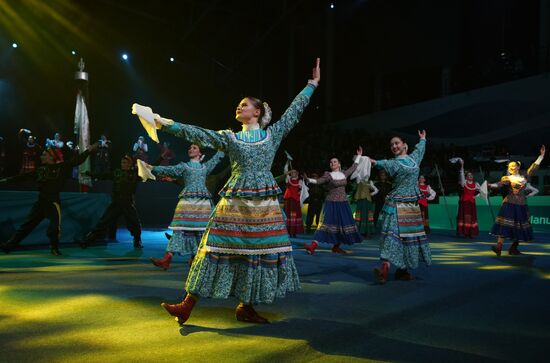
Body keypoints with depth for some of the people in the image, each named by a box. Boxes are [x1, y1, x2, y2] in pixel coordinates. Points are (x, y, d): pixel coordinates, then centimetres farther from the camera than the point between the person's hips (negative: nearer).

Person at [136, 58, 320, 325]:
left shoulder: (273, 134, 12)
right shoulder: (229, 138, 10)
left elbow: (295, 110, 15)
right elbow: (196, 134, 5)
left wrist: (312, 84, 18)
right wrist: (166, 124, -2)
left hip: (265, 205, 1)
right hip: (235, 204, -1)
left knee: (261, 252, 2)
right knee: (218, 248, -3)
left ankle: (246, 307, 15)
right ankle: (187, 306, 2)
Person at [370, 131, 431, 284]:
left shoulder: (413, 158, 17)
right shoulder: (393, 163, 1)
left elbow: (420, 149, 37)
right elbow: (385, 164, -19)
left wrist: (423, 139, 55)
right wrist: (375, 162, -39)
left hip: (413, 205, 6)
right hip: (397, 204, -6)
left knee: (411, 235, 7)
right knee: (393, 234, -17)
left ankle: (402, 270, 14)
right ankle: (385, 268, -28)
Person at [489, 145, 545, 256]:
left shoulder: (524, 177, 13)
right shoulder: (507, 178, 2)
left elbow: (534, 167, 18)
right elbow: (500, 184, -16)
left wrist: (541, 155, 20)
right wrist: (491, 185, -36)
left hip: (521, 205, 5)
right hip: (510, 203, -5)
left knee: (520, 227, 6)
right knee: (505, 224, -17)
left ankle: (513, 248, 15)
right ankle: (499, 247, -25)